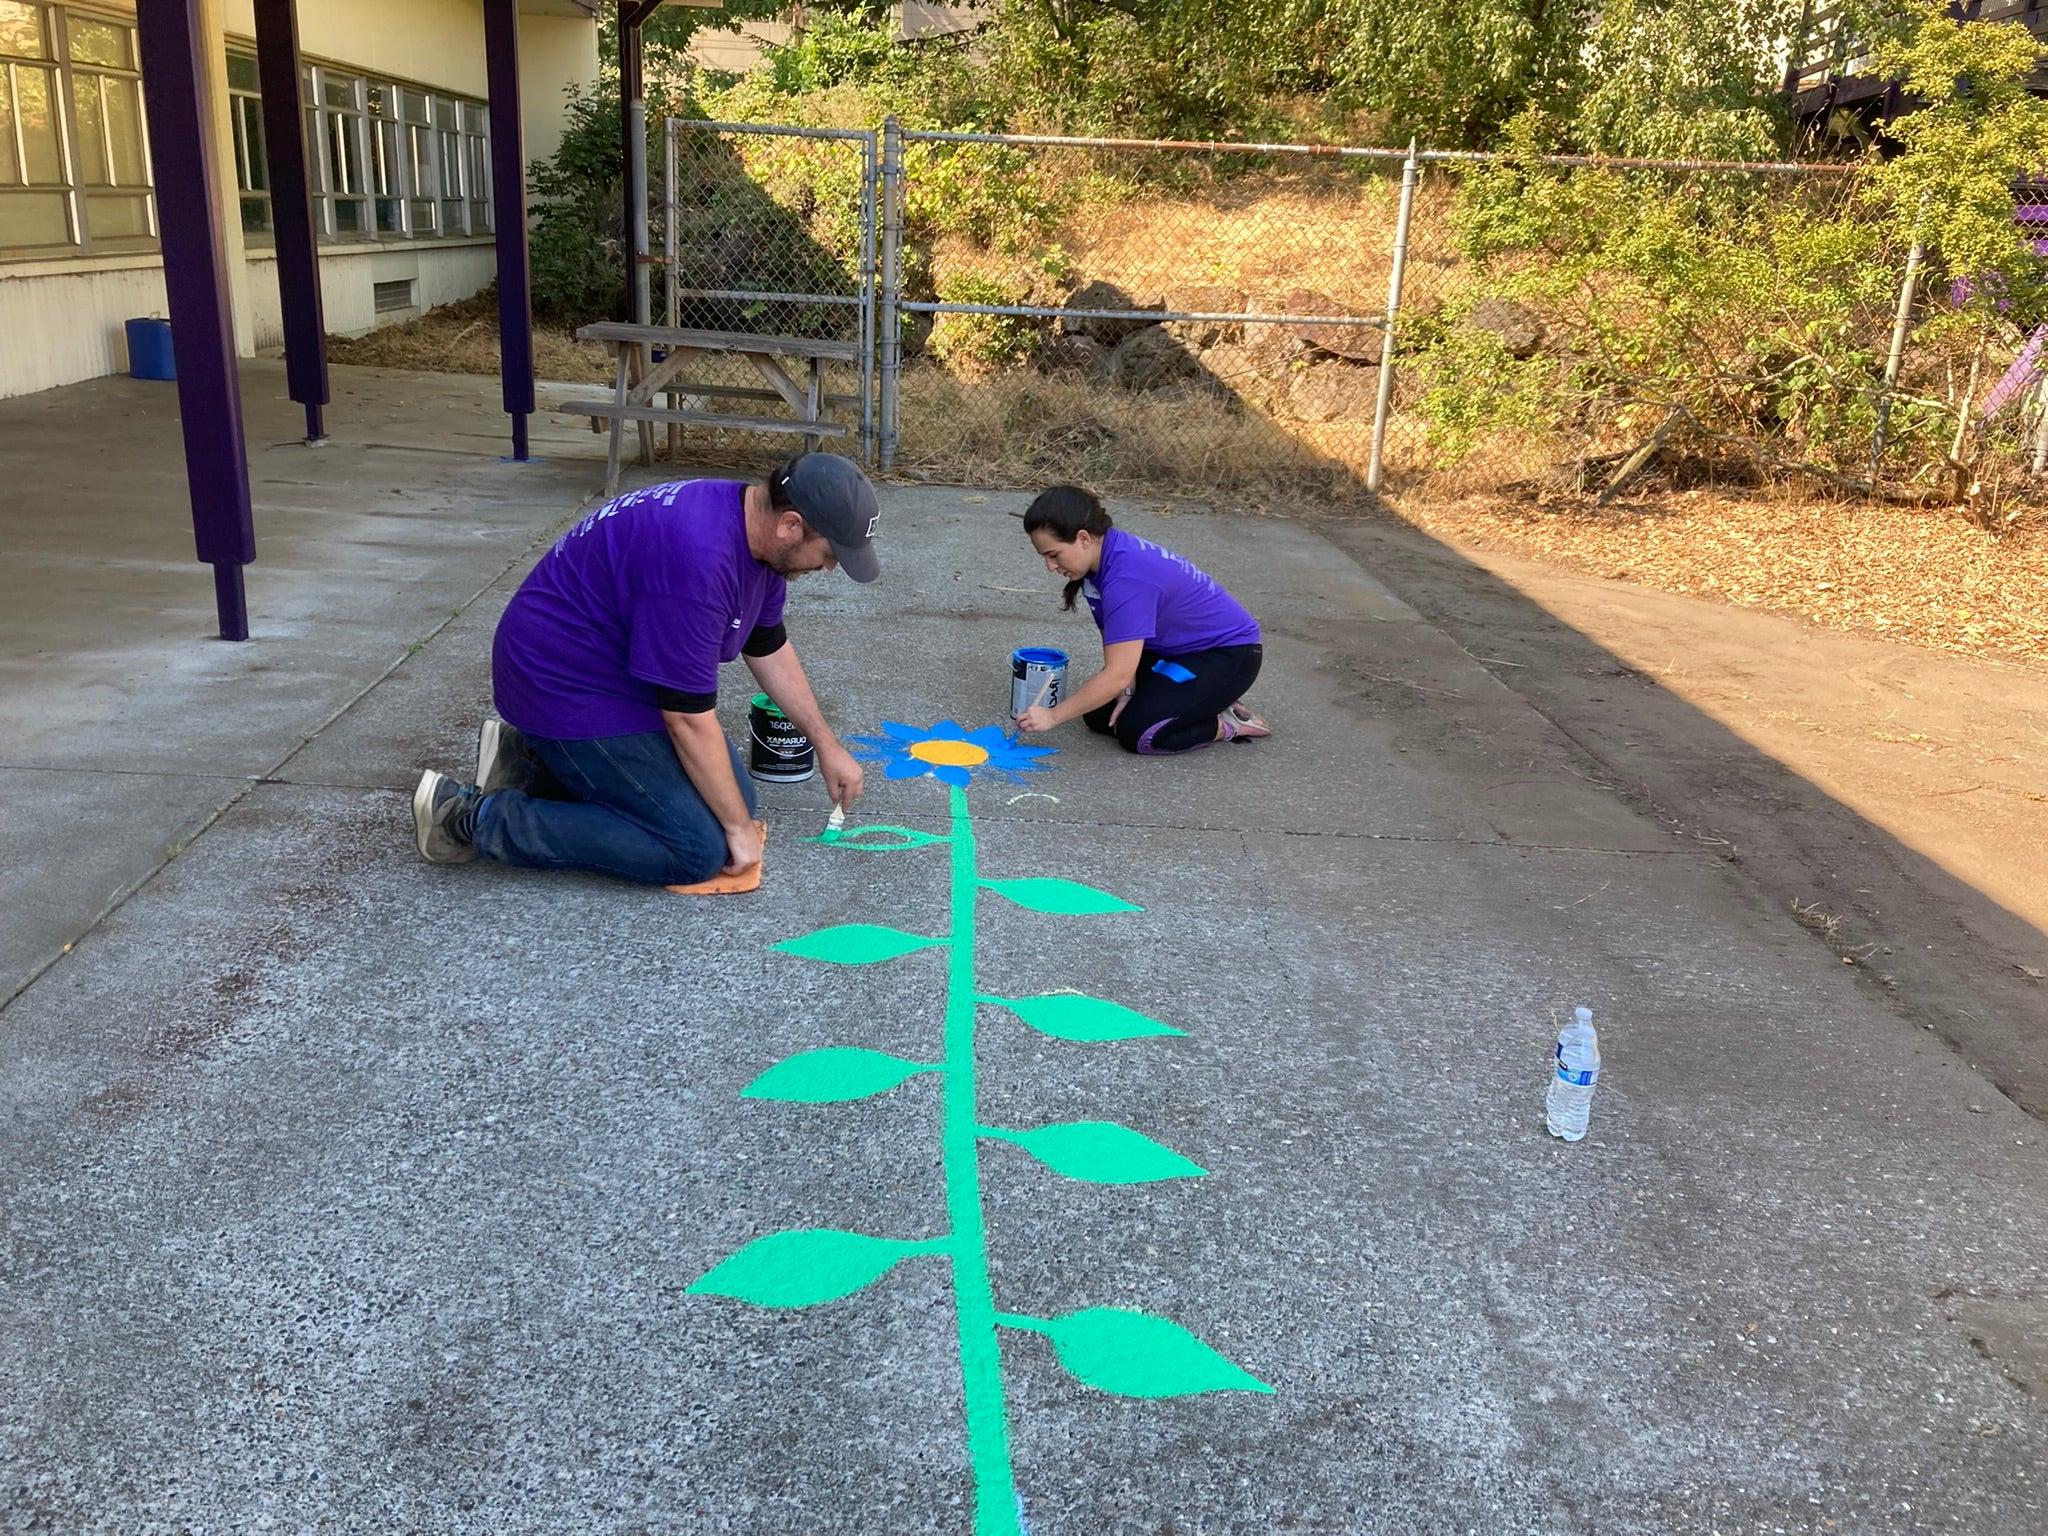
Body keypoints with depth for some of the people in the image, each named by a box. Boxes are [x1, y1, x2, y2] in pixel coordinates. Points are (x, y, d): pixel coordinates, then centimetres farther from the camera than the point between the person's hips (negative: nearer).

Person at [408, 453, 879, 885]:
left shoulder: (756, 528, -1)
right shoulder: (698, 555, -32)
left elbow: (769, 649, 16)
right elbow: (689, 718, -25)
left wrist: (827, 745, 17)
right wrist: (738, 828, -14)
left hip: (623, 670, 10)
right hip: (566, 685, -10)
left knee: (730, 796, 9)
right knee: (698, 849, -14)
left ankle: (534, 760, 15)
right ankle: (474, 817, -7)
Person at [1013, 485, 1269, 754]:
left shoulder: (1127, 579, -35)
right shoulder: (1106, 550, -7)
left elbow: (1118, 675, -35)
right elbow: (1116, 641, -3)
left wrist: (1053, 715, -28)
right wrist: (1127, 689, -19)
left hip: (1229, 654, -9)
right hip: (1174, 649, 9)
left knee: (1138, 734, -22)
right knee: (1100, 715, 0)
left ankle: (1231, 724, 0)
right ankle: (1202, 699, 15)